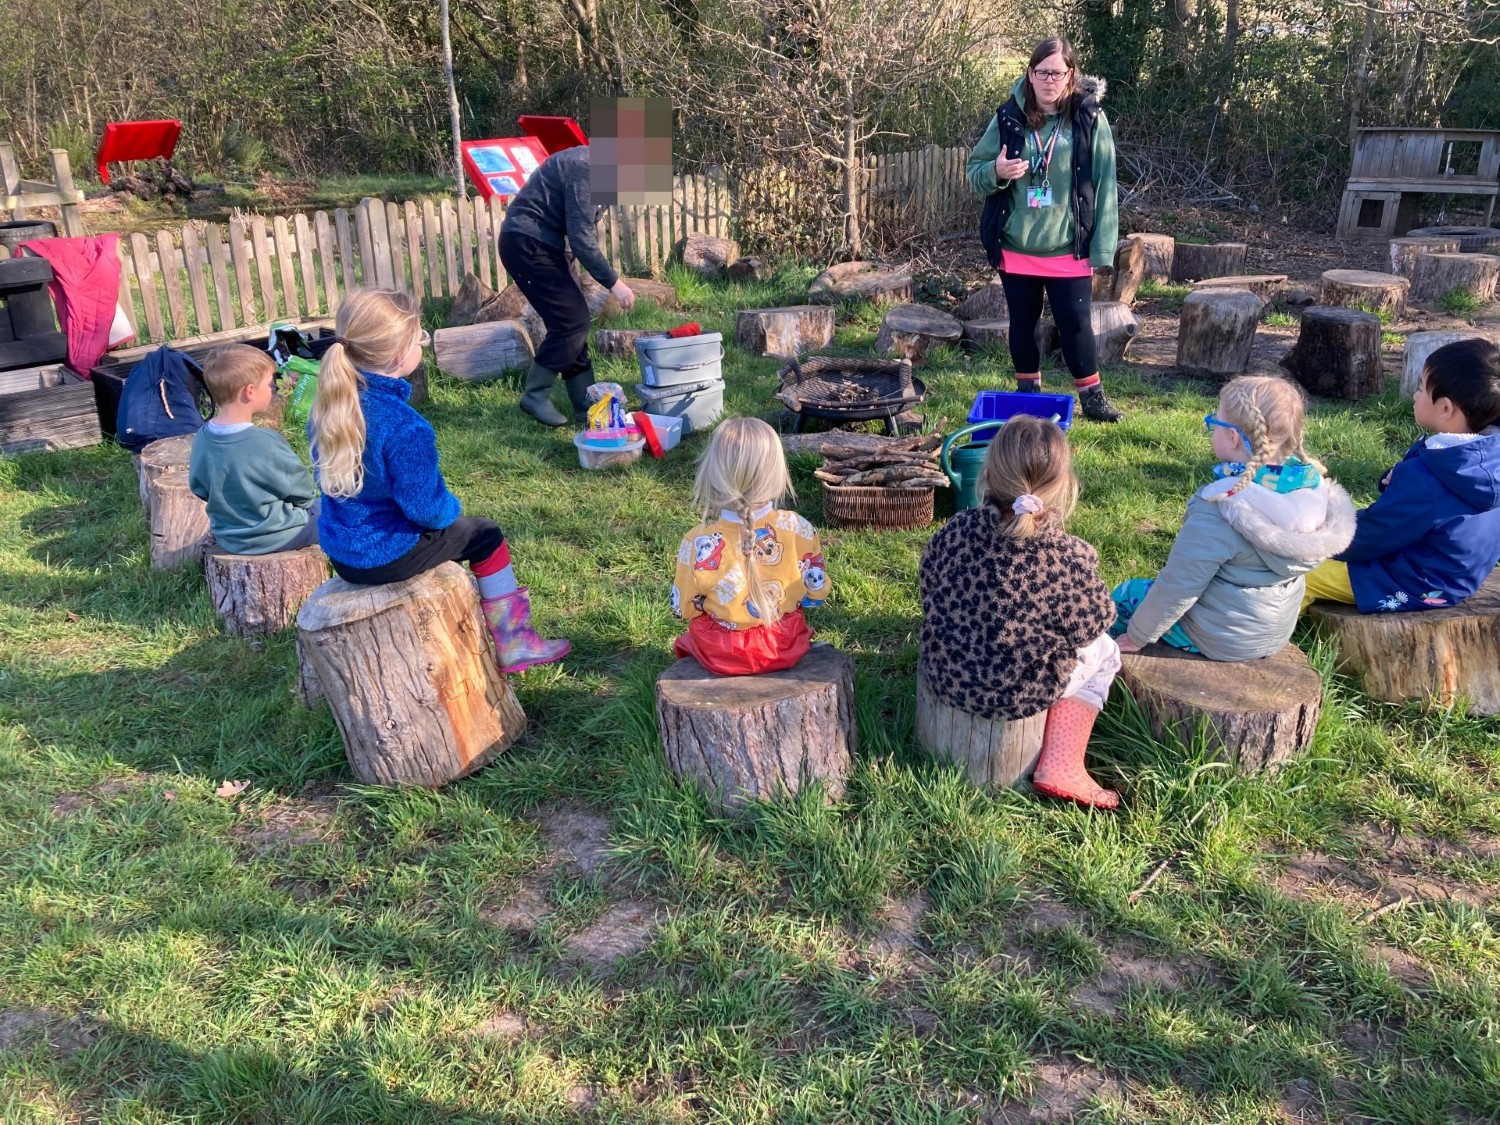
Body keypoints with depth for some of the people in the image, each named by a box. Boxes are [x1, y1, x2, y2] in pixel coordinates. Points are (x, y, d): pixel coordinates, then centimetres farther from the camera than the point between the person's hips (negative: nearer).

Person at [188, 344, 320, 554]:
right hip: (274, 537, -8)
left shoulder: (202, 437, -8)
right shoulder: (265, 443, -29)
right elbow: (301, 491, -15)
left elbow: (199, 488, 7)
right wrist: (310, 499, 7)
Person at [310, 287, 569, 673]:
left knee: (451, 529, 32)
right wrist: (450, 508, 0)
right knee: (485, 536, 13)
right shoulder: (404, 426, -29)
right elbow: (423, 507, -24)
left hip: (339, 552, 8)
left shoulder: (330, 405, -4)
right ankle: (514, 643, 24)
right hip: (387, 557, -8)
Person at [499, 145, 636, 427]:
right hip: (526, 243, -10)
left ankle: (586, 404, 13)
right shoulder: (586, 168, -19)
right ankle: (536, 396, -1)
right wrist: (613, 282, -18)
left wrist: (607, 279, 11)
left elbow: (581, 230, 16)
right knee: (571, 321, -11)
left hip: (538, 243, 10)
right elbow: (581, 238, -22)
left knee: (573, 320, 8)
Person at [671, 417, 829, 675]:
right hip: (786, 648, 1)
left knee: (689, 638, 33)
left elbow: (684, 608, -11)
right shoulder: (798, 529, -20)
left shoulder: (699, 542, -25)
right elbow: (817, 593, -7)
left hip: (720, 655, -1)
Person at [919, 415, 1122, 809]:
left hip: (944, 677, 5)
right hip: (1017, 695, -5)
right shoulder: (1071, 557, -24)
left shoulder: (956, 531, -13)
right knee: (1104, 652, 25)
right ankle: (1060, 768, 13)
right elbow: (1090, 628, -9)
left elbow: (929, 592, 2)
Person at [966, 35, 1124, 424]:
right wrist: (996, 172, -18)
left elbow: (1104, 188, -4)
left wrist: (1101, 251, -8)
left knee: (1076, 323, 2)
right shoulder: (1009, 117, -1)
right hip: (1016, 247, 2)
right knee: (1023, 322, 13)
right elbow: (974, 170, 6)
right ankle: (1028, 393, 29)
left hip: (1068, 250, -2)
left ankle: (1091, 396, 17)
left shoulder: (1090, 119, -5)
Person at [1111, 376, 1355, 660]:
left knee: (1126, 594, 14)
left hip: (1222, 637, -7)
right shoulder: (1312, 486, -10)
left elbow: (1178, 586, -24)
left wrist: (1136, 636, -10)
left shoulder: (1219, 509, -31)